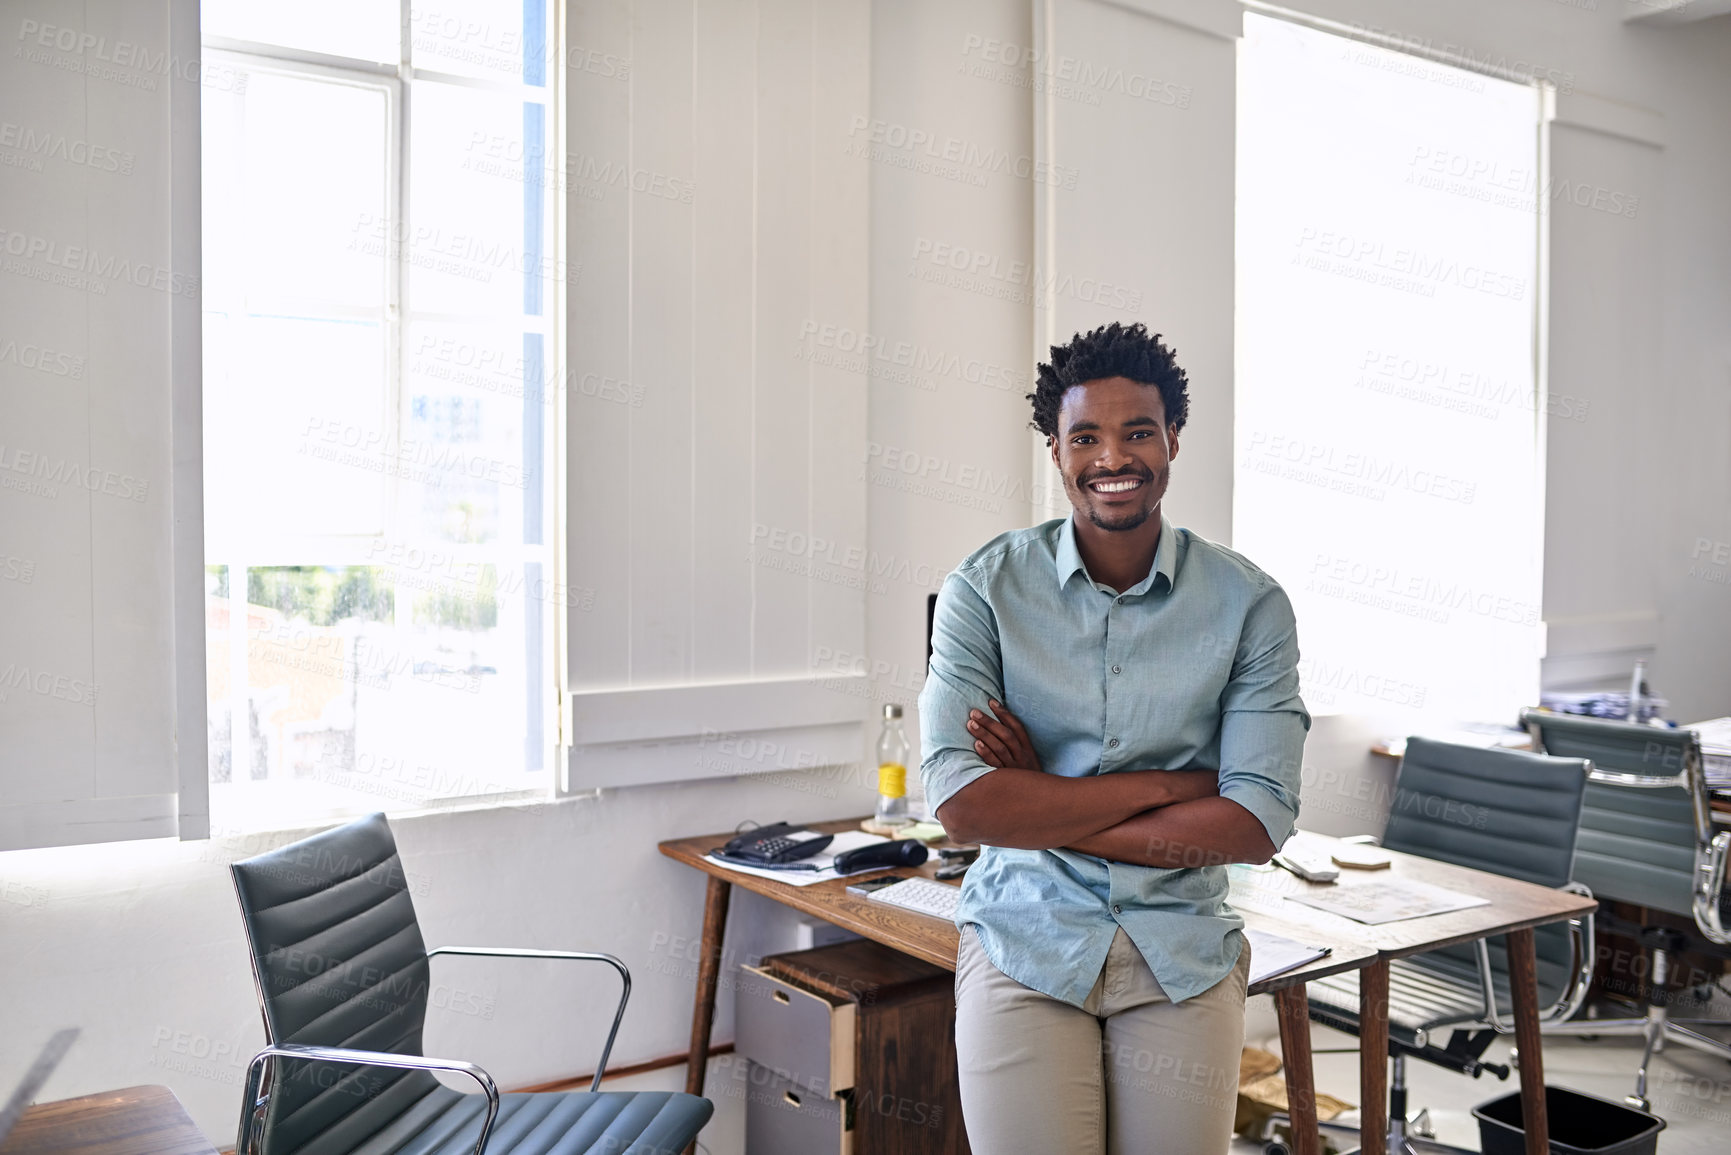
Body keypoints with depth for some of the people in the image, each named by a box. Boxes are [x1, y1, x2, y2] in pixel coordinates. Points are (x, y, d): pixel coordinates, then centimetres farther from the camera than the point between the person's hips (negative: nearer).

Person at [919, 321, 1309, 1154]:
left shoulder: (1249, 604, -4)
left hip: (1181, 955, 1)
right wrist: (1163, 784, -14)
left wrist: (1042, 809, -13)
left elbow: (1258, 822, -11)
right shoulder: (985, 589, -6)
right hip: (1025, 943, -1)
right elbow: (961, 802, -16)